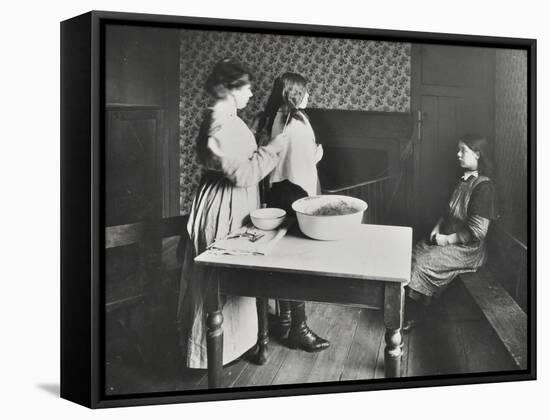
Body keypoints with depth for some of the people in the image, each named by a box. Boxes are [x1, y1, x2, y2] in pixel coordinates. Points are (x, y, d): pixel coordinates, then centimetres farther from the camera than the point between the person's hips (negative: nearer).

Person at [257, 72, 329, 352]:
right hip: (295, 194, -8)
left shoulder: (271, 120, 7)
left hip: (275, 193, 8)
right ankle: (298, 328, 5)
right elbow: (301, 167, -21)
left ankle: (284, 320, 25)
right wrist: (316, 156, -4)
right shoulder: (297, 122, -18)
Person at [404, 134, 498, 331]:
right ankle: (408, 310, -5)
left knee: (424, 264, -22)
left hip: (468, 249, -9)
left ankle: (414, 316, -5)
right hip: (447, 240, 9)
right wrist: (436, 230, 3)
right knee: (412, 255, -7)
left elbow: (477, 232, -21)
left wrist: (446, 239, -15)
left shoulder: (483, 187, -17)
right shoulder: (463, 181, 11)